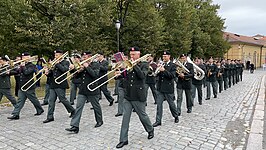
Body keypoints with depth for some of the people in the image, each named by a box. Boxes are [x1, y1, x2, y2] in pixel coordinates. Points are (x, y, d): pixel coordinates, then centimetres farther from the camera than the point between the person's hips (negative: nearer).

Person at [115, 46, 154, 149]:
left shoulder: (144, 64, -3)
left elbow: (142, 75, -21)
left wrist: (134, 65, -20)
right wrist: (119, 74, -17)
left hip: (138, 96, -4)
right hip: (128, 95, 4)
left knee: (142, 115, 11)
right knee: (125, 117, 3)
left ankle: (150, 130, 38)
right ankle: (123, 139, 11)